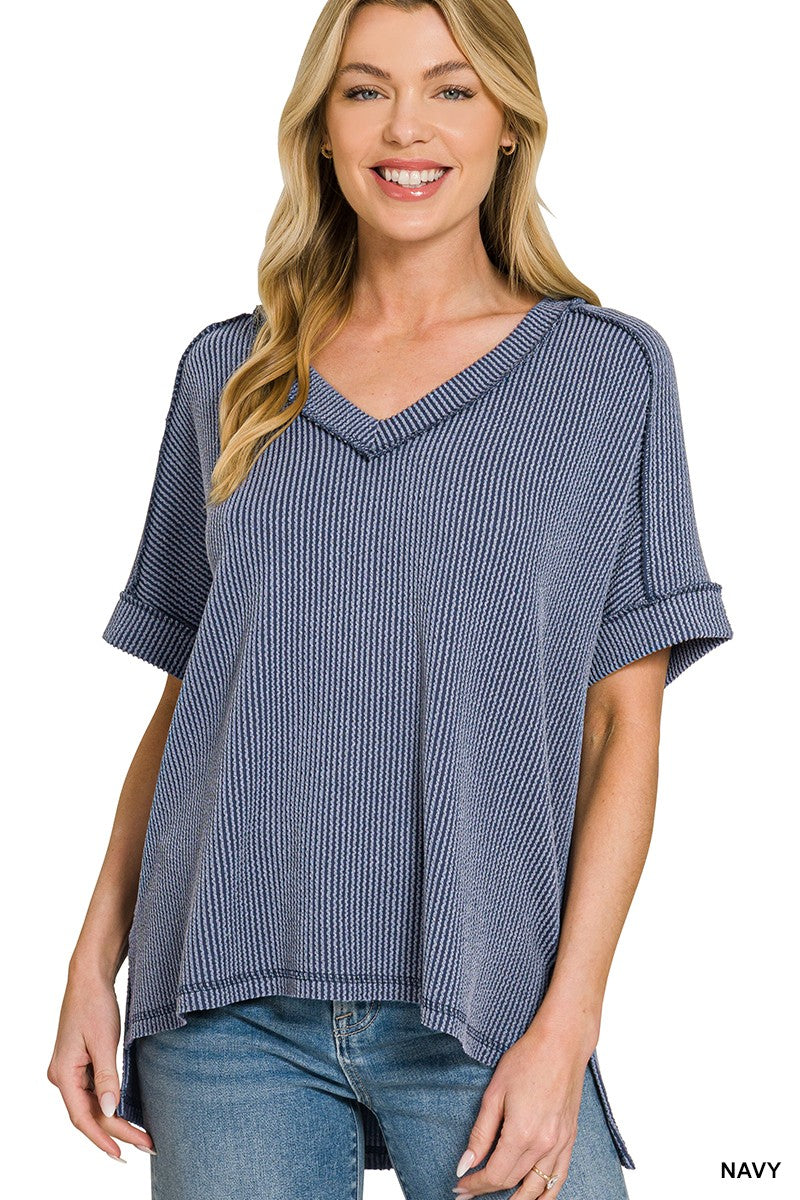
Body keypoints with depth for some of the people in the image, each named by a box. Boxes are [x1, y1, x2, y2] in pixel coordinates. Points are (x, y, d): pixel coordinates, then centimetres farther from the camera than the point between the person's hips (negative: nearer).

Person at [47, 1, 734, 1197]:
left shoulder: (610, 371, 3)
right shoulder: (227, 373, 10)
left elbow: (625, 724, -1)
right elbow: (184, 697, 12)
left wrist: (566, 1022, -9)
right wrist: (95, 961, 3)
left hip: (478, 1006, -1)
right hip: (231, 1004, 2)